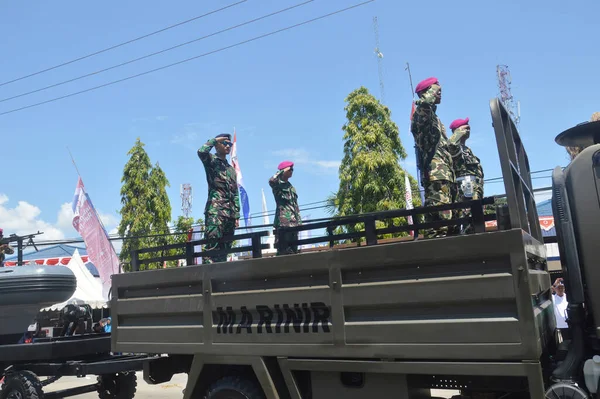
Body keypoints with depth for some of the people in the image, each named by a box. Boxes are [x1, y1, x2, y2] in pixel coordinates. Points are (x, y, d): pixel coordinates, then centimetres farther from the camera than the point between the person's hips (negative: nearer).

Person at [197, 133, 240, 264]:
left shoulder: (231, 169, 25)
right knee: (212, 244, -15)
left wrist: (237, 215, 13)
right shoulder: (211, 161, 7)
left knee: (225, 246, 5)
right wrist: (215, 140, -3)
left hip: (230, 212, 7)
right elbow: (201, 151, -18)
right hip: (215, 209, -7)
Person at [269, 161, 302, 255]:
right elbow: (271, 181, -26)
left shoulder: (291, 186, 23)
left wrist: (299, 220, 18)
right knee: (283, 249, -12)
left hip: (294, 222, 8)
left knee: (294, 249, 7)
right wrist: (282, 171, -12)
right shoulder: (278, 184, 0)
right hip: (283, 221, -8)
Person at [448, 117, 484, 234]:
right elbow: (452, 143, -33)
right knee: (469, 220, -16)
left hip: (475, 190, 10)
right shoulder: (457, 148, -5)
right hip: (467, 190, -10)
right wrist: (461, 130, -14)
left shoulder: (466, 149, 27)